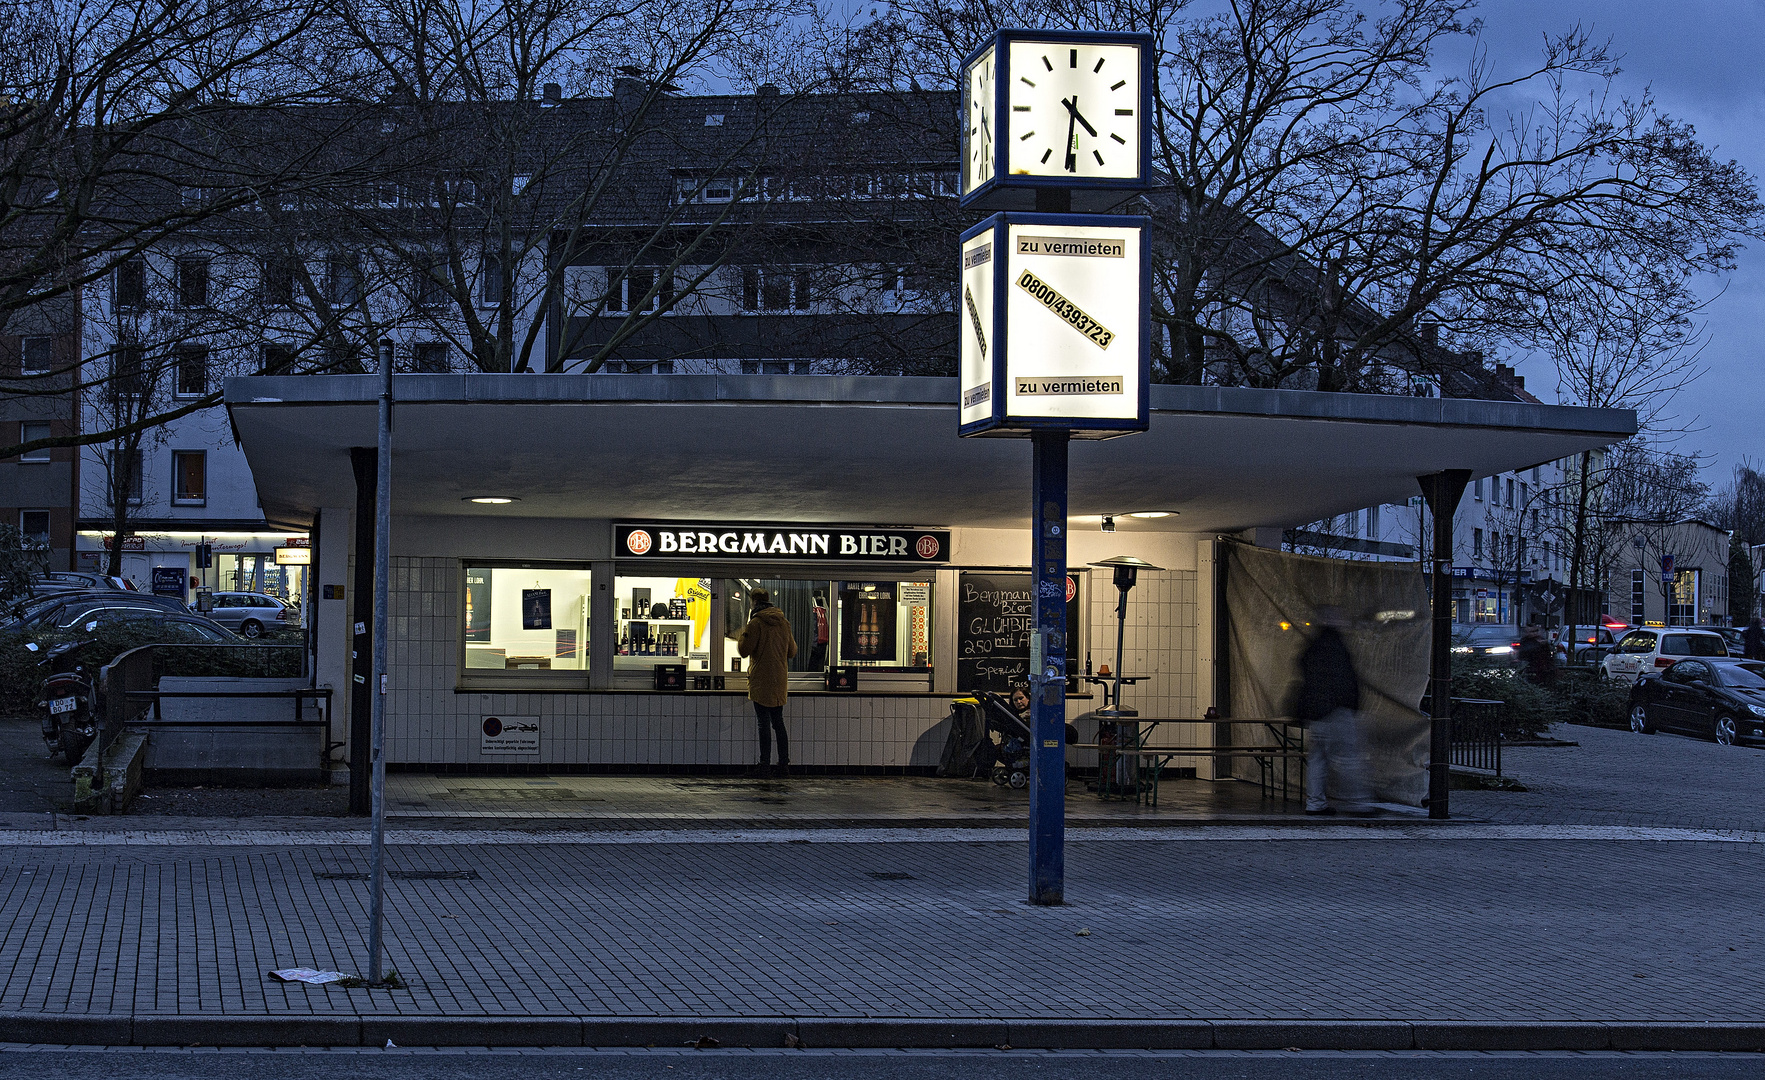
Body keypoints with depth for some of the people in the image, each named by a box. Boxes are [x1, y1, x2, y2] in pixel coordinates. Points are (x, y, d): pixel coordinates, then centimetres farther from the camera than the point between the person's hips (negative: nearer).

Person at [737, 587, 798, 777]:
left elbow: (744, 650, -11)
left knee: (764, 723, -5)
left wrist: (741, 636, 8)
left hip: (761, 680, -6)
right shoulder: (784, 622, 10)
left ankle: (765, 764, -6)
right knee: (778, 722, 11)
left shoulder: (756, 623, -10)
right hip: (780, 680, 6)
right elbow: (792, 651, 16)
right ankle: (784, 764, 9)